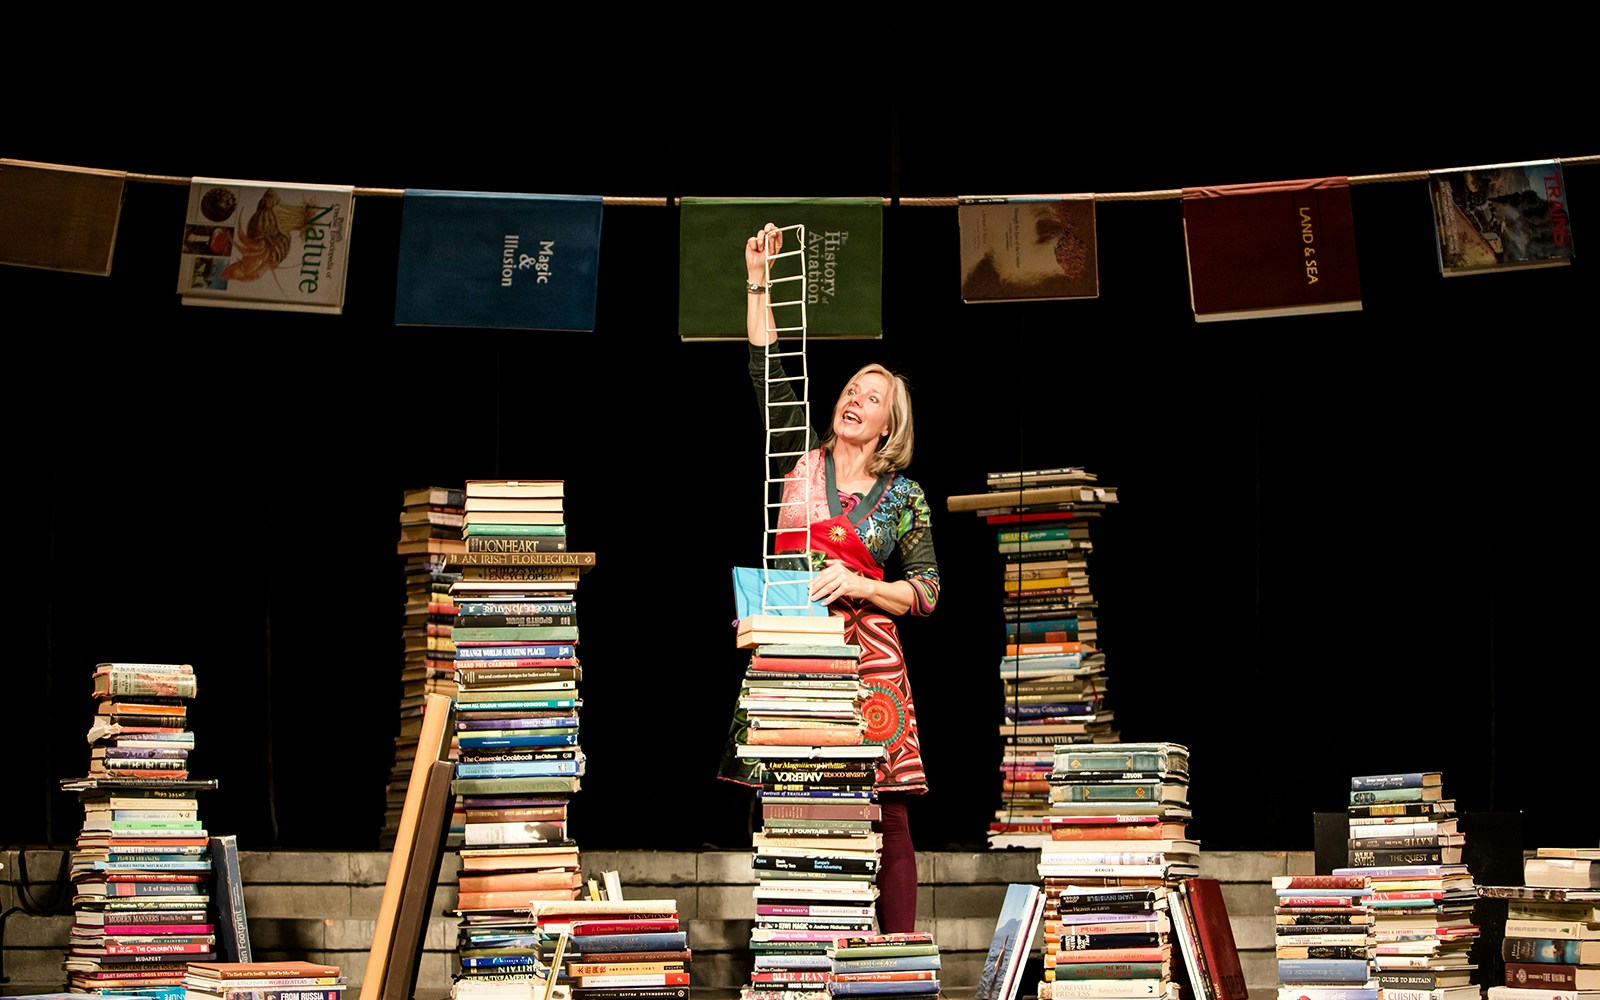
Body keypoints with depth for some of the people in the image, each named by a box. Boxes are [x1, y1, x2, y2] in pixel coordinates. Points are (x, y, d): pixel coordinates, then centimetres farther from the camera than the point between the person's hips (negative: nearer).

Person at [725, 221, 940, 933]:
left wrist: (860, 585, -11)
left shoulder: (904, 496, 7)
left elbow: (927, 591, 5)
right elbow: (766, 373, 7)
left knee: (884, 815, -4)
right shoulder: (803, 460, 11)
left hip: (865, 656, -1)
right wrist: (759, 281, 2)